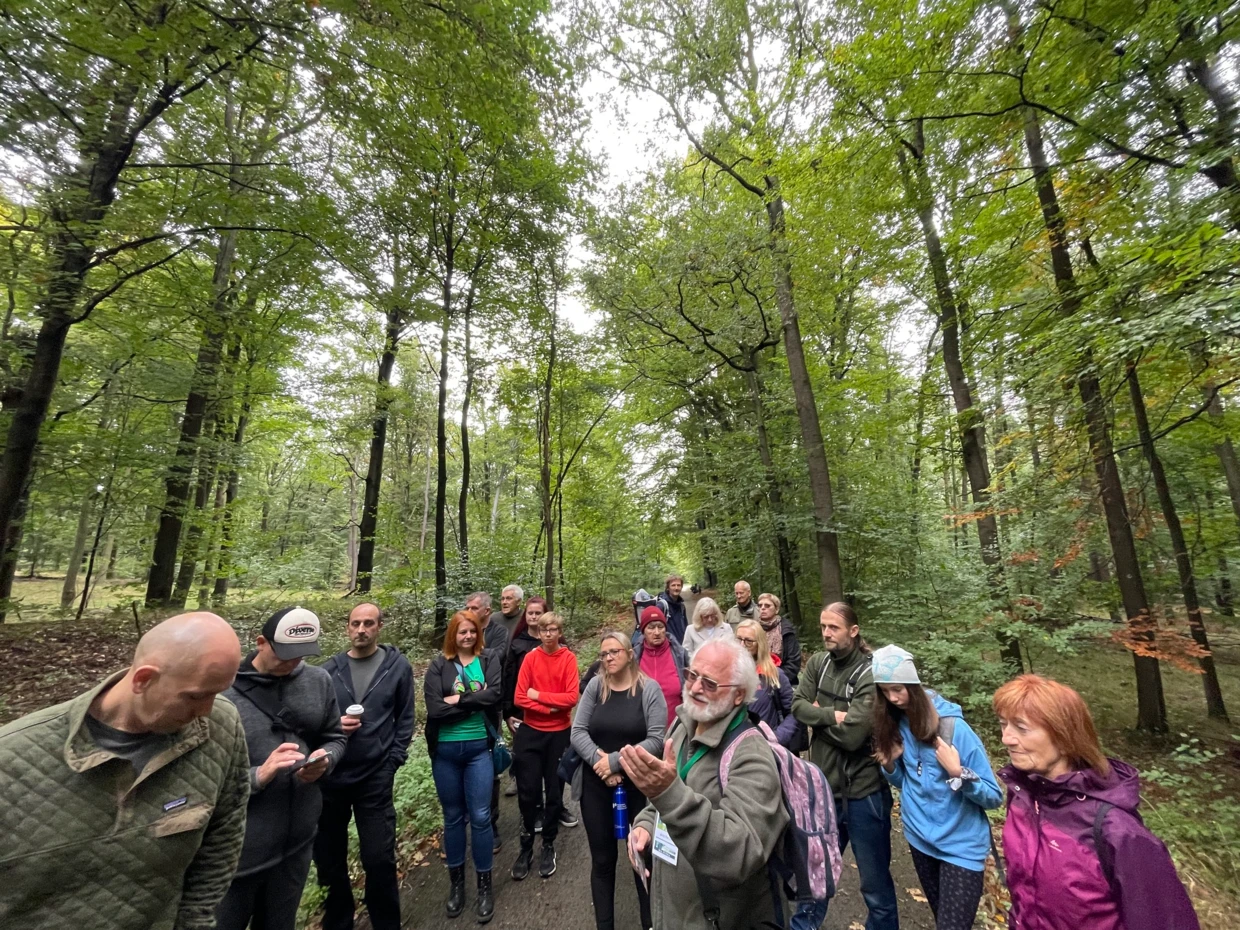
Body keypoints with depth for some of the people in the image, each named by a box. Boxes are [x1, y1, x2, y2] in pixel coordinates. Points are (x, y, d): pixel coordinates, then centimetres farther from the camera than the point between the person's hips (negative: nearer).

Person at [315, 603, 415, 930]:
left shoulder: (398, 666, -3)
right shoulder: (329, 669, 1)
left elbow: (405, 719, 0)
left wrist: (392, 761, -7)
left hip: (376, 778, -2)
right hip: (329, 776, 2)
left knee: (379, 860, 6)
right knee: (328, 859, 16)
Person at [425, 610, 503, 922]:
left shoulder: (489, 660, -2)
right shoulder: (438, 665, -5)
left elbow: (496, 694, -16)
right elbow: (434, 709, -14)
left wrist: (459, 700, -16)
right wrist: (475, 702, -15)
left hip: (479, 748, 0)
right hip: (445, 750, 1)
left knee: (480, 817, 6)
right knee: (453, 817, 16)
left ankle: (485, 884, 26)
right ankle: (456, 881, 37)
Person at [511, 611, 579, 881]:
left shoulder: (568, 658, -10)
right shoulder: (531, 658, -5)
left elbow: (572, 697, -16)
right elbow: (520, 698, -9)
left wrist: (539, 695, -15)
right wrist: (550, 707, -19)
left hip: (559, 733, -1)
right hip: (531, 732, 1)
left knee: (554, 791, 12)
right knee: (527, 791, 6)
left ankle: (549, 846, 32)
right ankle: (526, 847, 27)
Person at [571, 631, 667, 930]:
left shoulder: (649, 688, -10)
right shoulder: (595, 686, -2)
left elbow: (656, 740, -15)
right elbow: (578, 732, -3)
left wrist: (615, 760, -18)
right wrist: (599, 761, -17)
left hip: (639, 785, -2)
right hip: (596, 785, 2)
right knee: (602, 859, 16)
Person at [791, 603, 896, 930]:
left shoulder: (870, 673, -21)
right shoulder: (817, 662, -4)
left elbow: (852, 735, -24)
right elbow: (798, 706, -8)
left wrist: (817, 716, -11)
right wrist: (831, 715, -22)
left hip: (863, 793, -5)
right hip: (823, 787, 5)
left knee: (875, 883, 17)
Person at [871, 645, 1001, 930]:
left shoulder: (954, 727, -21)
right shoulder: (896, 724, -6)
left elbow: (994, 797, -15)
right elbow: (905, 782, 6)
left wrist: (957, 773, -31)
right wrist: (890, 764, -14)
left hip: (961, 848, -5)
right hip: (920, 840, 5)